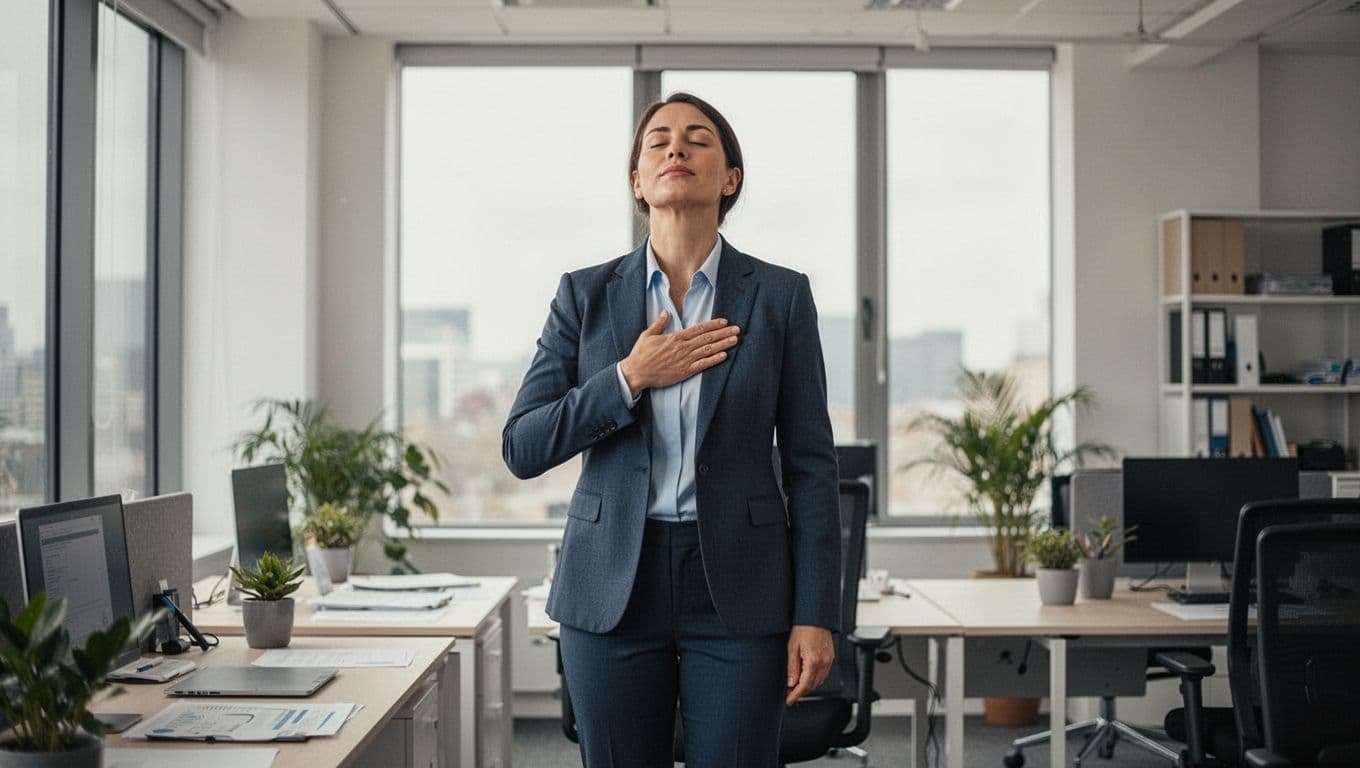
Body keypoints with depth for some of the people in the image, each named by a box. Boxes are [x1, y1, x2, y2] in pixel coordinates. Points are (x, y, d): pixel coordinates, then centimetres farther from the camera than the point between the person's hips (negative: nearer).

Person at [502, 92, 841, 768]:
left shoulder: (781, 296, 1)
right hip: (613, 587, 1)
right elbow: (522, 449, 0)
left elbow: (811, 465, 0)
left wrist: (815, 615, -5)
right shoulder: (586, 295, 4)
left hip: (738, 591, -1)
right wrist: (630, 378, -11)